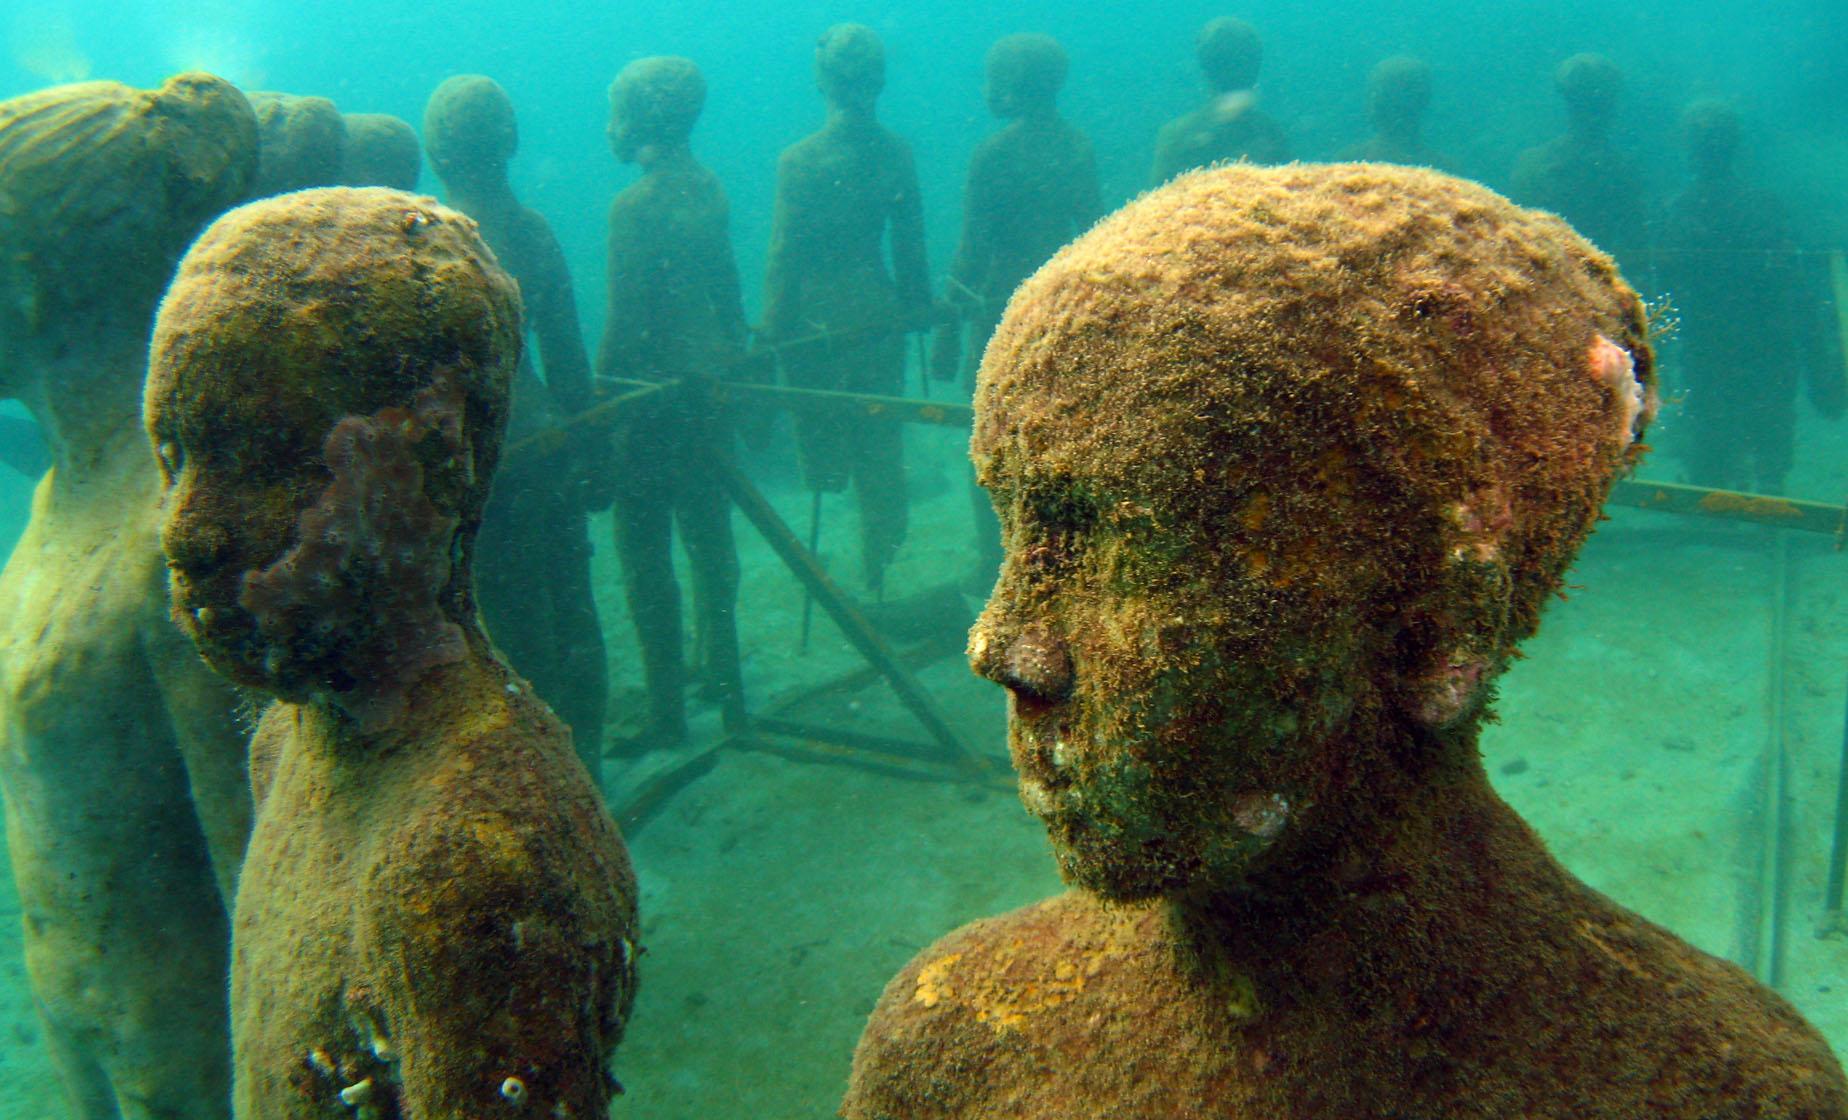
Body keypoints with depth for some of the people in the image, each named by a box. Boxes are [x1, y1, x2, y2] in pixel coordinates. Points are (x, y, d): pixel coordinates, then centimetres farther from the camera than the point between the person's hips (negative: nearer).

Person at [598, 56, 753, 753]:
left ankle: (668, 712, 6)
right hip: (707, 388, 8)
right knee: (709, 539, 18)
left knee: (646, 554, 1)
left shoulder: (635, 205, -17)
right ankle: (723, 684, 31)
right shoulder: (709, 188, 5)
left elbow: (626, 322, -18)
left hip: (652, 396, -8)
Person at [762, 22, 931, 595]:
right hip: (880, 315, 5)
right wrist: (917, 309, 17)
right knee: (880, 443, 14)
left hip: (818, 320, -5)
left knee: (819, 432, 15)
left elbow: (786, 253, -12)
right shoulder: (896, 151, -2)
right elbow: (909, 242, 6)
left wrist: (772, 330, -4)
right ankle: (878, 564, 20)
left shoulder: (801, 159, -14)